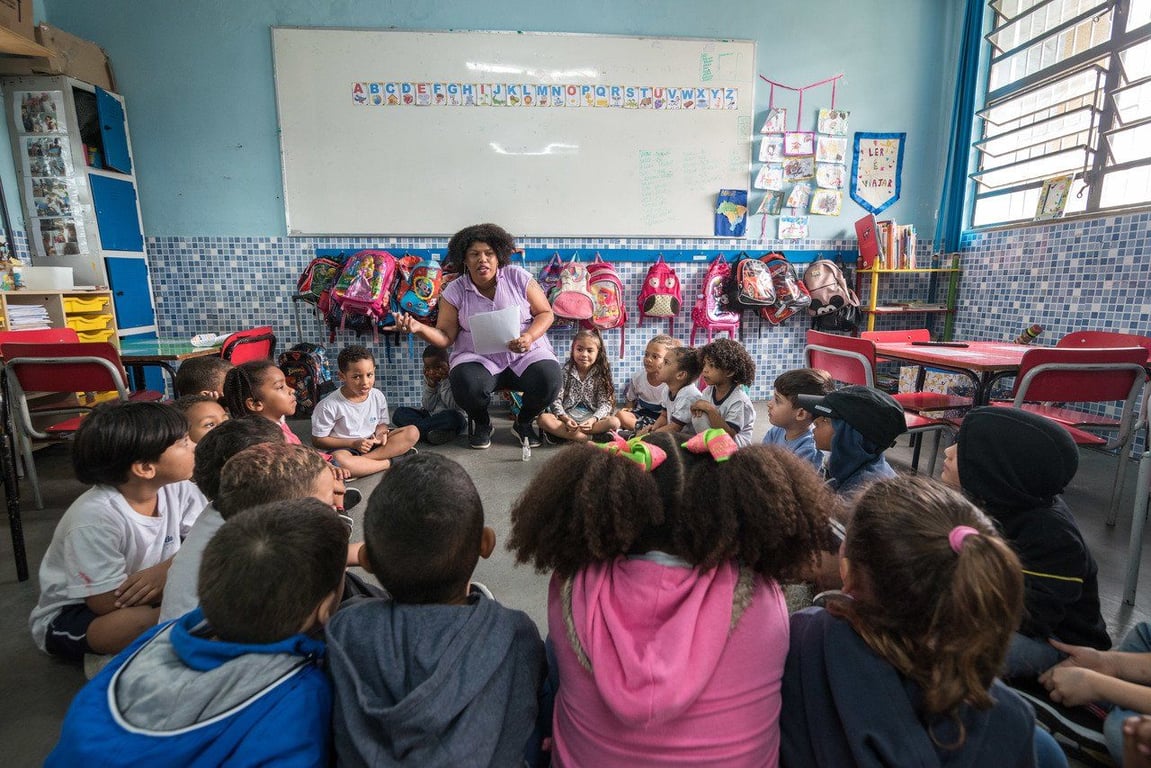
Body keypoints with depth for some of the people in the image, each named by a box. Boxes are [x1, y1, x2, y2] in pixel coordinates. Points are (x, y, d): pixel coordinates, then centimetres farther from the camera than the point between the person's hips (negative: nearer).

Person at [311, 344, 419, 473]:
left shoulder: (378, 396, -1)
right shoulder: (329, 406, -14)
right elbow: (318, 440, -8)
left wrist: (381, 432, -13)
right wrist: (354, 443, -17)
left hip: (373, 443, 5)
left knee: (412, 432, -16)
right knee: (338, 460, -41)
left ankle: (361, 462, -23)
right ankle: (388, 462, -20)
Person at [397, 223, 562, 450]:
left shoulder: (518, 277, -1)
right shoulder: (455, 291, 1)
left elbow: (545, 313, 2)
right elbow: (445, 337, 1)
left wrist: (529, 336, -17)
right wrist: (419, 328, -20)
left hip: (527, 354, 1)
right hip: (478, 358, 0)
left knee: (548, 380, -29)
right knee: (466, 384, -33)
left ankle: (524, 422, 7)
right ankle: (481, 423, 6)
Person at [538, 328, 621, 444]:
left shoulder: (600, 374, 2)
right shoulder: (565, 371, 1)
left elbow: (605, 403, -4)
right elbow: (556, 399, -5)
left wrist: (593, 419, -24)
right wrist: (565, 418, -23)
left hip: (591, 416, 1)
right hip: (567, 415, -1)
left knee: (614, 422, -28)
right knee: (543, 419, -29)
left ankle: (562, 433, -27)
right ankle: (588, 439, -30)